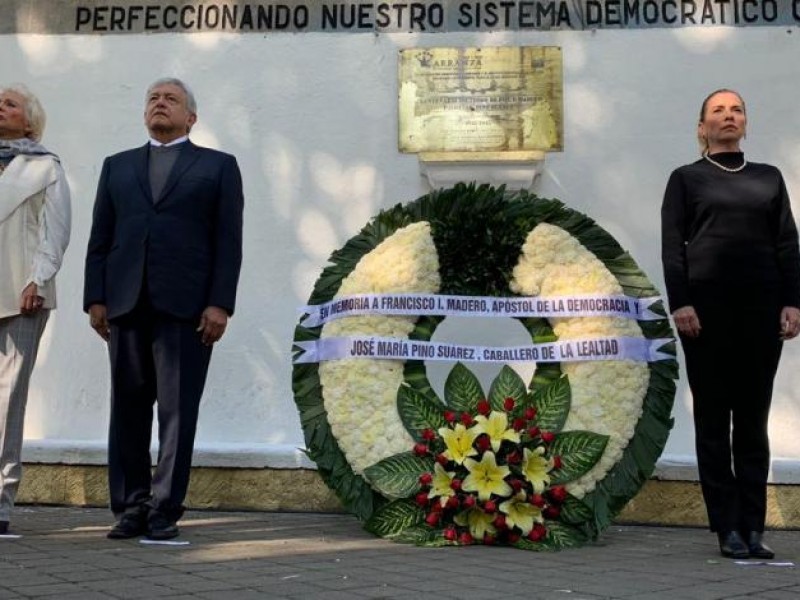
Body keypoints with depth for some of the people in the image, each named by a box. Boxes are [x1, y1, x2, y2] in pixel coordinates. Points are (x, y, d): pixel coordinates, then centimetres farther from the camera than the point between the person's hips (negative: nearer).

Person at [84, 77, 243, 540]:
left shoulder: (218, 167, 12)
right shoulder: (118, 166, 21)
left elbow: (228, 242, 3)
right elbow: (100, 239, 15)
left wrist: (220, 304, -8)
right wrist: (95, 297, 3)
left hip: (186, 306, -3)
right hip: (126, 304, 3)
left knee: (178, 411, -3)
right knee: (129, 409, 4)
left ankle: (165, 510, 2)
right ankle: (131, 508, 10)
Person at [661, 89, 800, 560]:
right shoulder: (687, 178, 8)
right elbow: (673, 245, 0)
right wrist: (680, 304, -11)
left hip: (762, 307, 3)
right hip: (707, 306, -2)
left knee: (754, 419, 4)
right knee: (714, 420, 1)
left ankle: (754, 528, 8)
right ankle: (729, 529, 5)